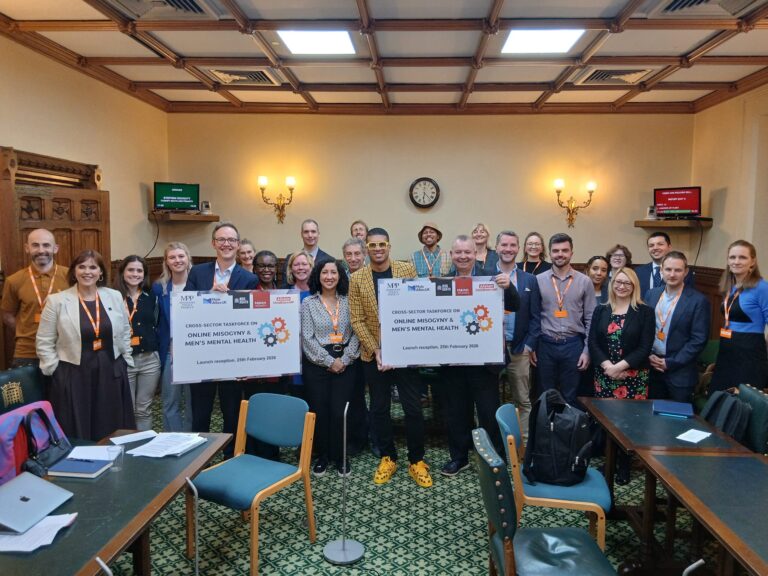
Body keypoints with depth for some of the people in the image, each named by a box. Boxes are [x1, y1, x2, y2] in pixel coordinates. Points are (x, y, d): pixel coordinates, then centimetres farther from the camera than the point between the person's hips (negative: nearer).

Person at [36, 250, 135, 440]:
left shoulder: (115, 297, 5)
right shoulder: (57, 301, -4)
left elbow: (125, 333, 13)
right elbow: (44, 342, 0)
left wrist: (126, 361, 9)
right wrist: (56, 371, -3)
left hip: (111, 374, 2)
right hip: (74, 376, -2)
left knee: (113, 435, 8)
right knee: (77, 437, 3)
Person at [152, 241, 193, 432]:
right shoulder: (159, 288, 4)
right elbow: (155, 321, 6)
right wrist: (157, 351, 0)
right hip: (170, 353, 2)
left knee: (194, 402, 8)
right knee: (170, 404, 8)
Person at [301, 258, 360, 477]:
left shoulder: (348, 302, 6)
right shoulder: (308, 303, 1)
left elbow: (355, 333, 2)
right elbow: (307, 338, -5)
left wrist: (345, 359, -10)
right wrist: (329, 361, -10)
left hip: (344, 364, 1)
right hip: (316, 364, -1)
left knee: (339, 411, -1)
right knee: (319, 410, 3)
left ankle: (340, 456, 17)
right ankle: (321, 455, 21)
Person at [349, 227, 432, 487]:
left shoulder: (407, 269, 0)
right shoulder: (357, 278, 0)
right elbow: (357, 320, -2)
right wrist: (376, 350, -11)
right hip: (373, 353, 1)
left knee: (413, 407, 2)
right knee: (379, 408, 9)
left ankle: (417, 461, 18)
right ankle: (388, 458, 26)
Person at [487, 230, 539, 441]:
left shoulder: (530, 280, 6)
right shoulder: (484, 276, 1)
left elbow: (535, 316, 4)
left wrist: (529, 345, -4)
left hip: (519, 349, 1)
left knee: (523, 401, 8)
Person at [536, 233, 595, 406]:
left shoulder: (584, 282, 0)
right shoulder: (538, 280, 0)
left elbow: (590, 320, 3)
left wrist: (587, 350, -2)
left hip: (573, 345, 0)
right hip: (545, 345, 0)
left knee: (570, 397, 11)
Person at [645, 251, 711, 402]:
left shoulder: (698, 300, -9)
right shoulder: (651, 294, 5)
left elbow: (699, 339, -12)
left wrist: (670, 363, -13)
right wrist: (649, 355, -6)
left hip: (680, 372, -4)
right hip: (652, 368, 4)